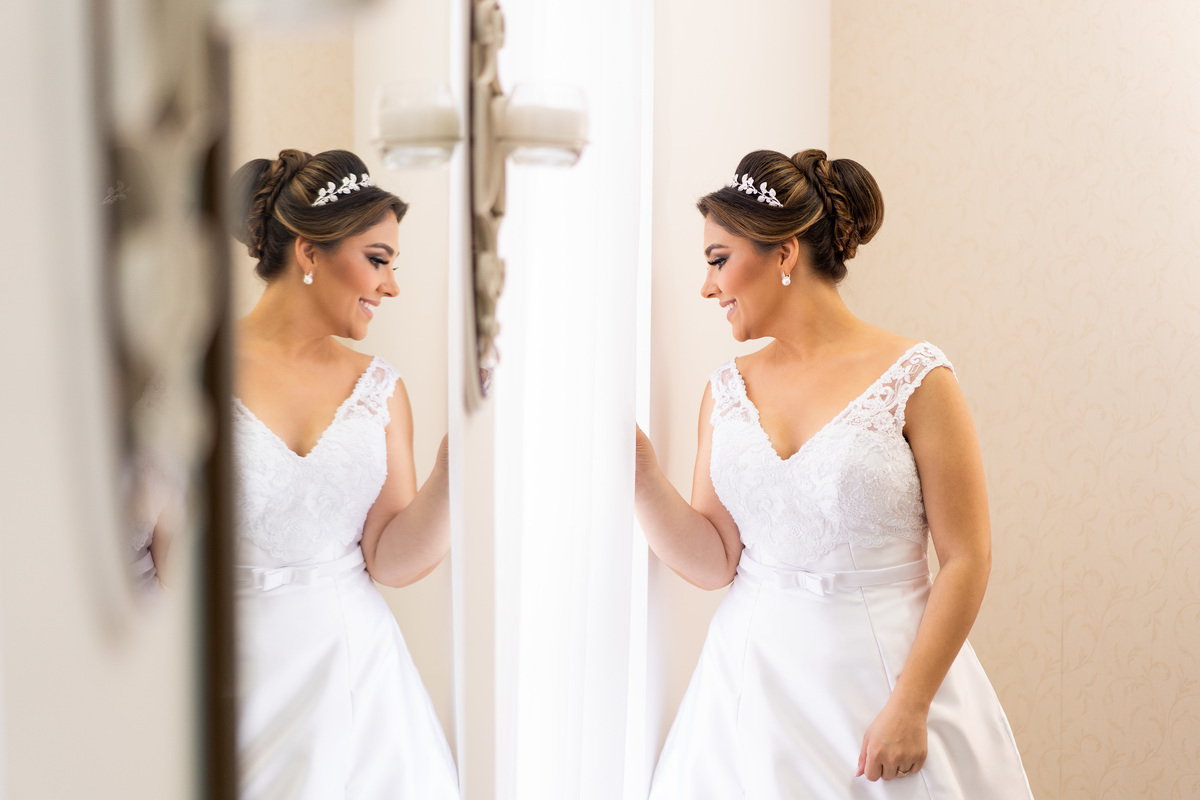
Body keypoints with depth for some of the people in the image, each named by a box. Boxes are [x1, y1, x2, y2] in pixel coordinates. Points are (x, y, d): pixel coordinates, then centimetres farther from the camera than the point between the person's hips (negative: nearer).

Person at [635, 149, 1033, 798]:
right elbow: (714, 562, 3)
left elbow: (966, 559, -10)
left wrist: (910, 704, -14)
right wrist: (640, 469, -8)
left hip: (880, 674, -4)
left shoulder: (915, 379, -9)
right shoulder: (728, 390, 5)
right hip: (753, 681, 4)